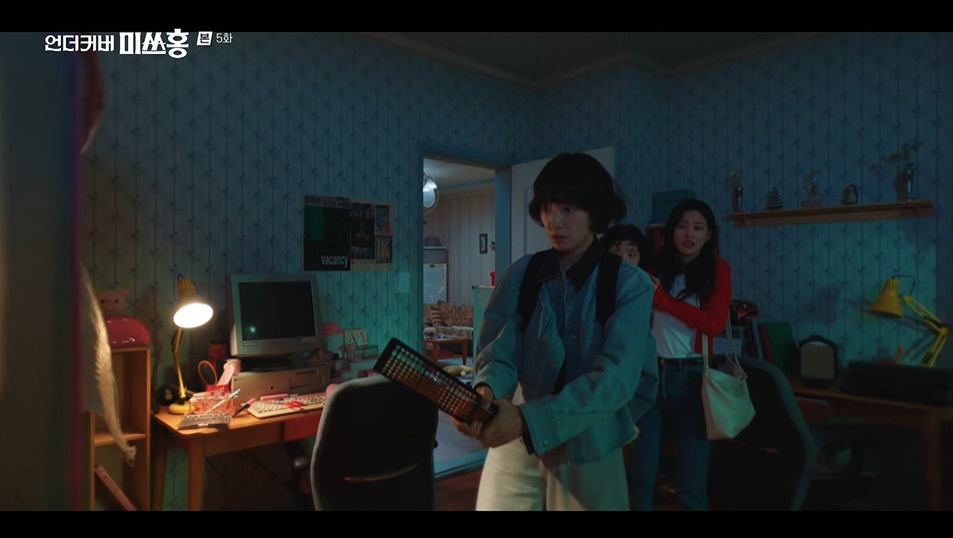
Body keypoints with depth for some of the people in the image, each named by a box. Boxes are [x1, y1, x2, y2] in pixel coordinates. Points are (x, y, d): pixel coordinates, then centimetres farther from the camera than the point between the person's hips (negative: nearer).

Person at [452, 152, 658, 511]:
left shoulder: (631, 285, -10)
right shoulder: (521, 274, -4)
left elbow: (616, 377, -20)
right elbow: (498, 347, -11)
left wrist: (529, 418, -32)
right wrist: (485, 390, -34)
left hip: (588, 449, -1)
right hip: (514, 447, 2)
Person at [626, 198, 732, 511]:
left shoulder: (717, 269, 4)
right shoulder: (656, 267, 8)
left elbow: (713, 323, -10)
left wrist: (661, 299, -12)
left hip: (690, 376, -1)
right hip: (650, 373, 2)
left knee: (691, 482, 10)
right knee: (641, 476, 9)